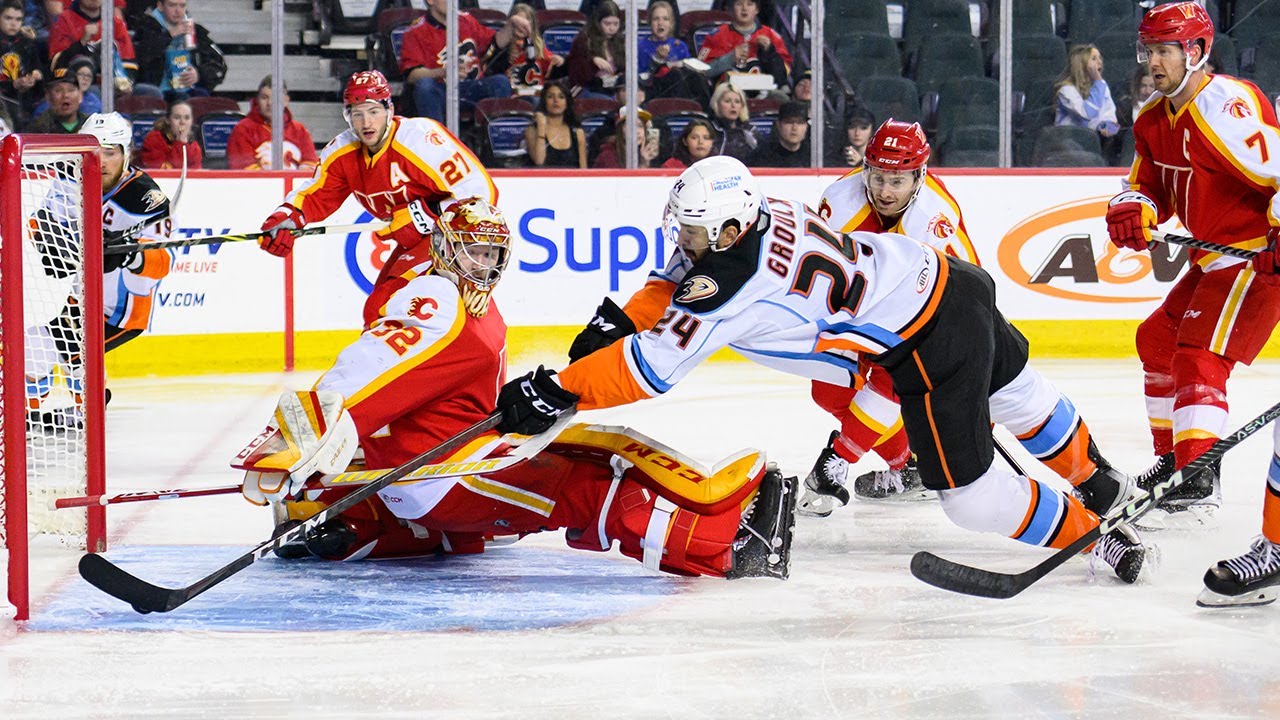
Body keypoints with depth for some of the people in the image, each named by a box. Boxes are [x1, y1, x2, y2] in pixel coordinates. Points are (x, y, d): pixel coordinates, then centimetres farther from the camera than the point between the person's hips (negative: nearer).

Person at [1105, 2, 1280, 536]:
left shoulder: (1225, 106, -22)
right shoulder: (1155, 120, 9)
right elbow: (1149, 188, 16)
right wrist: (1132, 210, -7)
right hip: (1213, 257, 11)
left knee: (1199, 356, -20)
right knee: (1158, 339, 19)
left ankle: (1199, 490, -26)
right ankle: (1173, 461, 31)